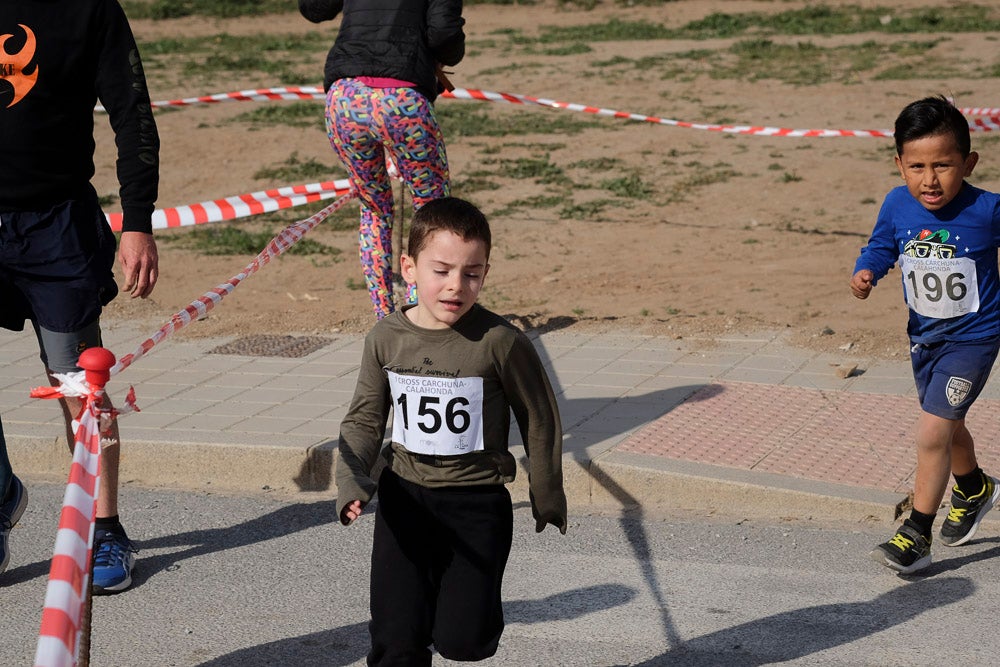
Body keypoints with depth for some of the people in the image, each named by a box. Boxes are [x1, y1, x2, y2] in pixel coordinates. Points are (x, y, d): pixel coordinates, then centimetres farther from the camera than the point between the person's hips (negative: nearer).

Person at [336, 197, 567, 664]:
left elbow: (539, 420, -2)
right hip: (405, 500, 2)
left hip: (477, 503, -2)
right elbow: (363, 421, 6)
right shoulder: (385, 339, -5)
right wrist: (352, 481, -11)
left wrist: (547, 496, 8)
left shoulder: (499, 342, -15)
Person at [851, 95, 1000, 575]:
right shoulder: (897, 206, -13)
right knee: (946, 428, 25)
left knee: (932, 432, -14)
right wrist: (866, 271, -17)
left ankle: (916, 537, -1)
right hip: (924, 336, 5)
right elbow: (882, 246, 2)